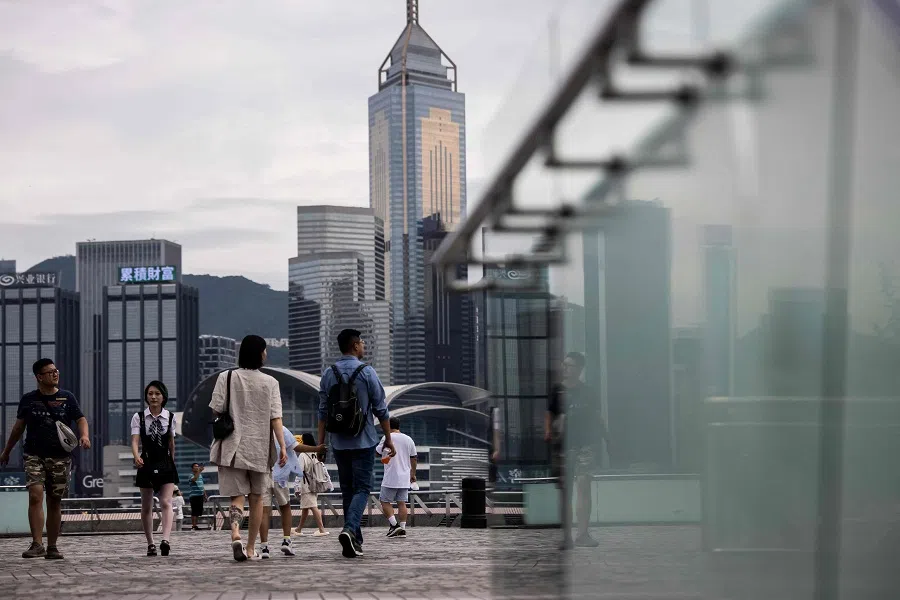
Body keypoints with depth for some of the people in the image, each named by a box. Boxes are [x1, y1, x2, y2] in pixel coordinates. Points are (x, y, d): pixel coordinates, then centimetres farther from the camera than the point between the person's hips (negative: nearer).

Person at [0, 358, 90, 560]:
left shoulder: (67, 398, 6)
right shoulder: (28, 399, 5)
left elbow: (81, 419, 5)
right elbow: (19, 427, 15)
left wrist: (84, 435, -17)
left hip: (60, 457, 1)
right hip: (34, 456, -1)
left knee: (55, 502, 6)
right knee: (35, 496, -18)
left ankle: (52, 547, 15)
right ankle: (37, 544, -19)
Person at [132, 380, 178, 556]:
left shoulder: (170, 417, 2)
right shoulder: (139, 417, -2)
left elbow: (171, 443, 10)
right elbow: (135, 440, -13)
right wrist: (136, 456, -31)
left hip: (166, 465, 0)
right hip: (147, 465, 0)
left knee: (166, 503, -15)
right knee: (146, 506, 8)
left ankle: (165, 539, -29)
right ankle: (150, 543, 18)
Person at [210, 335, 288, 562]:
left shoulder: (226, 377, -2)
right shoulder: (270, 382, -1)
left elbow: (216, 411, -3)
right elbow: (275, 417, -7)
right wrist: (282, 446, -8)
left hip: (233, 447, 0)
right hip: (260, 447, 0)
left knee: (237, 495, 1)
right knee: (257, 497, 13)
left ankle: (236, 534, -27)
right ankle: (251, 548, 16)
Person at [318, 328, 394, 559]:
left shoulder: (329, 374, 4)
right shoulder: (367, 372, -8)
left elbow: (323, 412, 6)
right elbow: (380, 409, -6)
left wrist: (321, 443, 12)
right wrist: (388, 438, 4)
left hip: (339, 443, 4)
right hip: (363, 442, -4)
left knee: (347, 490, 12)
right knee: (362, 488, -2)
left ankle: (355, 540, 13)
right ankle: (350, 529, -25)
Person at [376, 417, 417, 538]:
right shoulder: (408, 439, 8)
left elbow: (377, 452, 3)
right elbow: (414, 458, 13)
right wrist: (413, 474, 23)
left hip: (390, 478, -5)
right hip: (404, 478, 5)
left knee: (385, 501, 3)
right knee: (402, 503, 6)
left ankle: (394, 525, -10)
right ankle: (402, 528, 2)